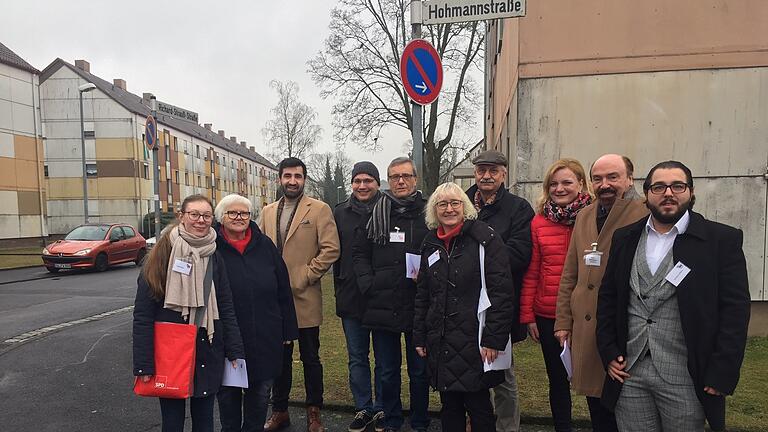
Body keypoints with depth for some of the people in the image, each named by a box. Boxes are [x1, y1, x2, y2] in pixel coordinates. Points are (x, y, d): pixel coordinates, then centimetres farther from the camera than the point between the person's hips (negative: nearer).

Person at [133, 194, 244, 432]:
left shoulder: (214, 258, 2)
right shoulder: (162, 255, -9)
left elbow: (226, 308, 5)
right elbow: (143, 314, -10)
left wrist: (235, 351, 1)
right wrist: (144, 364, -13)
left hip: (208, 353, 3)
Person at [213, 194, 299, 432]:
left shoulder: (265, 245, 2)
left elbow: (283, 291, 5)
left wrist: (287, 330, 5)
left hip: (265, 338, 2)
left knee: (260, 392, 16)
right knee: (228, 394, 15)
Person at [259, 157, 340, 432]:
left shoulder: (319, 210, -4)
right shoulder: (268, 212, 11)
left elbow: (330, 249, -11)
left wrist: (304, 277, -13)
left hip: (305, 298, -4)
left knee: (310, 358, 8)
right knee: (280, 357, 15)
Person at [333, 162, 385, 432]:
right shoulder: (340, 213, 5)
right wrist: (339, 290, 8)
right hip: (351, 298, 3)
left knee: (384, 357, 10)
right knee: (357, 358, 14)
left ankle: (381, 409, 27)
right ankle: (363, 408, 29)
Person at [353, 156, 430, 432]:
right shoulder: (374, 214, 6)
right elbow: (360, 253, 8)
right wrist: (368, 285, -4)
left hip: (418, 306, -1)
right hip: (382, 305, 2)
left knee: (419, 371, 13)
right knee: (388, 372, 14)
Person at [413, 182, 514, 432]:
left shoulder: (484, 238, -9)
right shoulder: (431, 243, 9)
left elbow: (501, 291, -13)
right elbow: (422, 295, 15)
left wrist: (493, 338, -16)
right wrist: (419, 336, 13)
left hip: (474, 341, -5)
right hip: (440, 342, 5)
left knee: (479, 407, 5)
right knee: (449, 407, 15)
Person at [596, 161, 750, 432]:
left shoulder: (722, 239, -3)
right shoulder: (624, 238, 7)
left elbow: (735, 309, -6)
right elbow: (607, 298, 10)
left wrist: (721, 375, -10)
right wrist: (608, 353, 3)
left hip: (684, 378, -3)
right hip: (629, 372, 3)